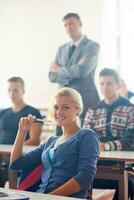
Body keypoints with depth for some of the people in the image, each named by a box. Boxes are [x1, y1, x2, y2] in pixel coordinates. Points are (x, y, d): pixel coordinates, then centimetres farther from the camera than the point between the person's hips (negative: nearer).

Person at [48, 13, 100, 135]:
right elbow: (52, 76, 7)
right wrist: (72, 73, -10)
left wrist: (60, 70, -4)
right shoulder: (62, 49, 16)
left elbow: (82, 70, -19)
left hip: (86, 101, -5)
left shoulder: (92, 46, -3)